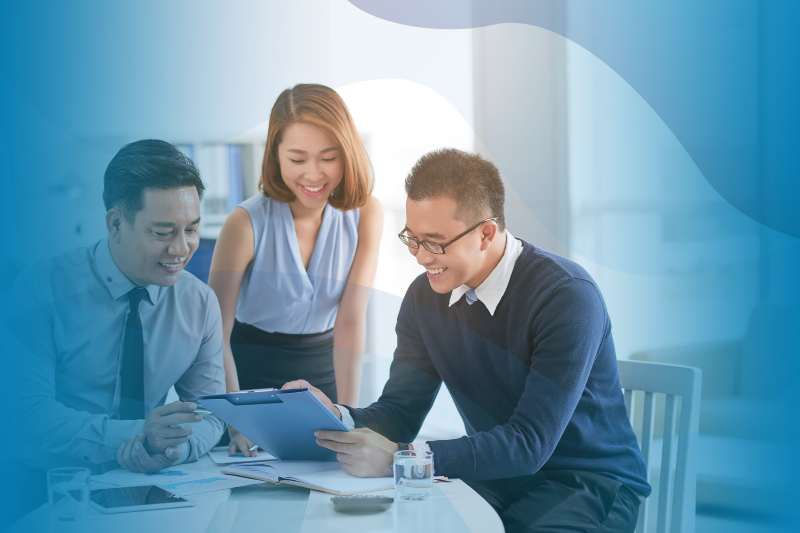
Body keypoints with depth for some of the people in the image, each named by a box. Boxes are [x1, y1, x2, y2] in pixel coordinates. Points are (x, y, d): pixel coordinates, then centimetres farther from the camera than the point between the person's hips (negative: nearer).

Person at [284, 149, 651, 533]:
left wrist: (400, 458, -35)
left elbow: (530, 443, -26)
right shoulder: (425, 297, 1)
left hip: (591, 483, -4)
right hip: (496, 477, 5)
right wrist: (336, 417, -19)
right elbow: (401, 412, 4)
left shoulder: (568, 296, -21)